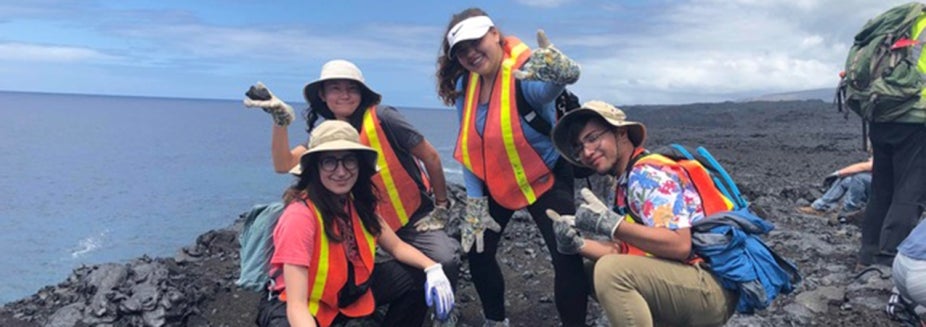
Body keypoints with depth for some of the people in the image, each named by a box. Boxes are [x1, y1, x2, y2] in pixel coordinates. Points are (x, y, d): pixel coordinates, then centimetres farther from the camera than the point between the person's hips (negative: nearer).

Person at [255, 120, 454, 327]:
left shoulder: (359, 202, -9)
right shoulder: (300, 216, -31)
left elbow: (396, 246, -1)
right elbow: (296, 305, -35)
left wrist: (432, 268, -20)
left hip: (346, 290, 6)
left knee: (416, 280, -8)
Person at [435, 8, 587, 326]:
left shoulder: (523, 75, -25)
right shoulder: (463, 85, -7)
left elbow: (548, 85, -51)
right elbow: (468, 147, -1)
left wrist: (561, 71, -74)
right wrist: (475, 200, -3)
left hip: (544, 179, -6)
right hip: (494, 184, 6)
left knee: (568, 257, -15)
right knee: (477, 250, 10)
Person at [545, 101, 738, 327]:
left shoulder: (647, 174, -14)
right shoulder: (627, 185, 14)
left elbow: (680, 245, -26)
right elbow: (625, 252, 7)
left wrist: (609, 224, -27)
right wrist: (578, 244, -8)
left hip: (713, 287, -9)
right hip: (687, 282, 9)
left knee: (610, 271, -28)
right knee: (591, 272, 16)